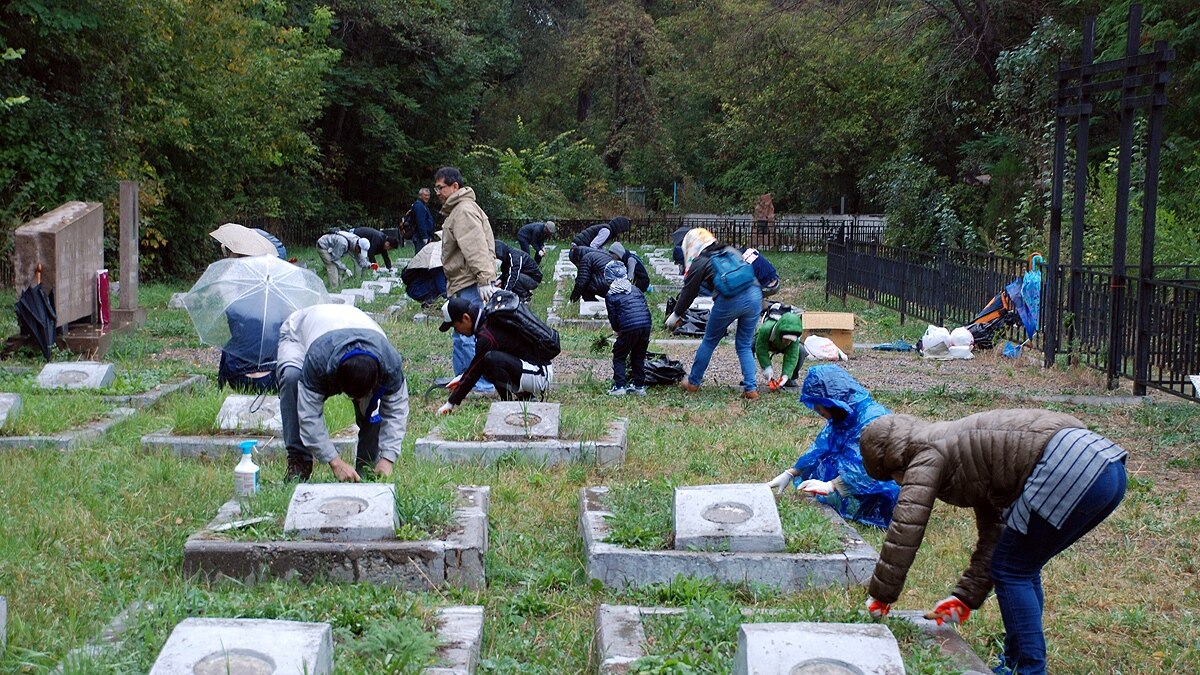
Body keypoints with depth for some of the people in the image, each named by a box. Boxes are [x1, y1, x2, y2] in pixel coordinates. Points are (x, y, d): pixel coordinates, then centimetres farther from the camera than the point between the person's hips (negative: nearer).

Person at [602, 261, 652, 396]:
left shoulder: (610, 295, 4)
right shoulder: (636, 289, 18)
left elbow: (613, 317, 4)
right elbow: (646, 308, 18)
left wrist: (617, 330, 21)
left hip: (629, 328, -5)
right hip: (646, 324, 5)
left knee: (619, 357, 10)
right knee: (639, 357, 19)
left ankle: (619, 386, 2)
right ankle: (639, 386, 20)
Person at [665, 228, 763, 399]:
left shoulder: (699, 262, 11)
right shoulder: (732, 251, 25)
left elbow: (688, 292, 16)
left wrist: (676, 315, 29)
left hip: (729, 300, -4)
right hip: (755, 295, 4)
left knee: (709, 341, 16)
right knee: (745, 346, 16)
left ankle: (693, 382, 27)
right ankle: (751, 388, 7)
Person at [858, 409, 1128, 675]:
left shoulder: (928, 454, 4)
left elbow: (905, 529, -2)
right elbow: (993, 534, 30)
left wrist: (880, 595, 7)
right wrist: (965, 597, 27)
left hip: (1068, 469, -10)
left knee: (1010, 571, 4)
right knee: (1022, 568, 20)